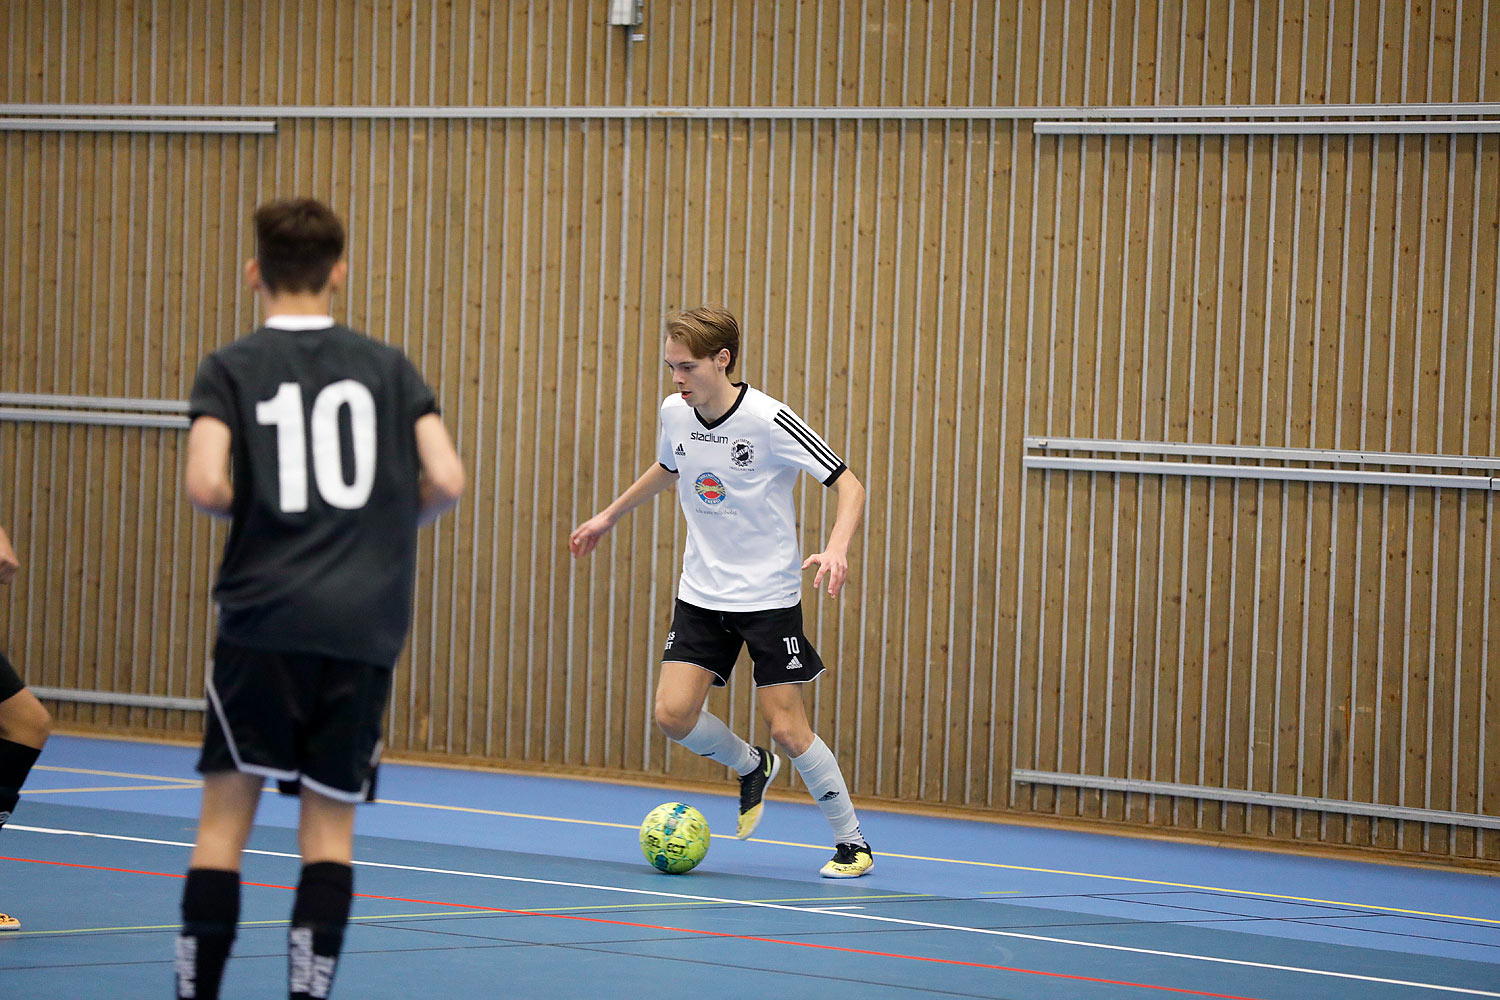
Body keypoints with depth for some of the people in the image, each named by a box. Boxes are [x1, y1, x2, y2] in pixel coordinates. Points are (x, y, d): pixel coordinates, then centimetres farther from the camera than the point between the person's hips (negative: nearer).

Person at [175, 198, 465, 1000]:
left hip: (263, 616, -2)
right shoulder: (387, 367, 7)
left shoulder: (230, 370, 1)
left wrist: (250, 508, 8)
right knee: (330, 824, 6)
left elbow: (206, 486, -13)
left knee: (226, 808, 5)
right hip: (365, 624, 2)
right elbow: (446, 481, -1)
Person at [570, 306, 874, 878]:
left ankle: (852, 842, 10)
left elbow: (849, 486, -17)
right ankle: (751, 767, 22)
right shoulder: (675, 413, -1)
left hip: (769, 595, -5)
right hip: (702, 591, 5)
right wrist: (608, 517, 29)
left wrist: (836, 548, -33)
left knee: (787, 728, -8)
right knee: (673, 713, -9)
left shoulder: (768, 422, -19)